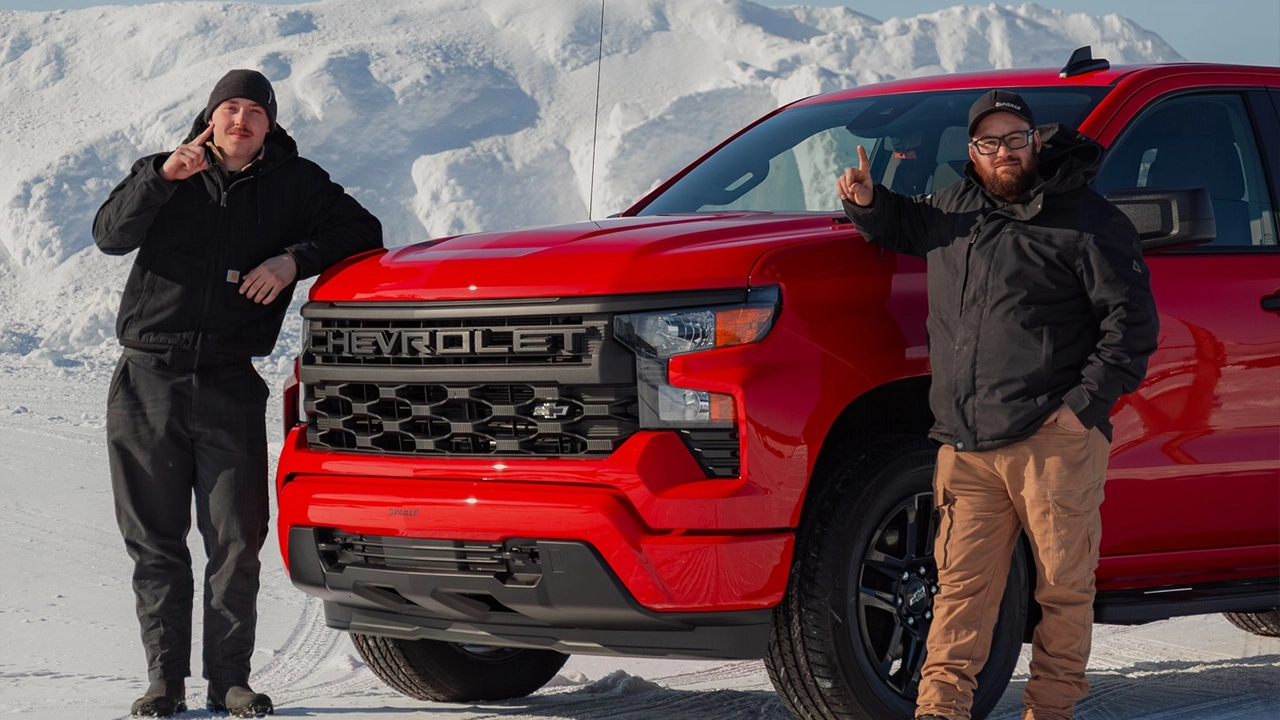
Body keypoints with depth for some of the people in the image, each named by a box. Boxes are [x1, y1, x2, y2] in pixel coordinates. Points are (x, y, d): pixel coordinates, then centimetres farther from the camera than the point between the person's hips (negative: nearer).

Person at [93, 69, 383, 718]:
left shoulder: (293, 183, 9)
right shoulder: (165, 176, 9)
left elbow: (363, 233, 5)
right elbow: (110, 236, -7)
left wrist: (294, 260, -10)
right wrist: (162, 178, -23)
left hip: (230, 386, -1)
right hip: (147, 381, 1)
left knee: (236, 543, -4)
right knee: (155, 541, 3)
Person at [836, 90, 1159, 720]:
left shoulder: (1085, 220, 3)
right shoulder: (953, 208, 20)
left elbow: (1132, 319, -1)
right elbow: (902, 227, 41)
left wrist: (1087, 403, -10)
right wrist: (868, 202, 17)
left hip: (1053, 439, -4)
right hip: (965, 447, 4)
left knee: (1064, 582, -1)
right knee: (963, 584, -2)